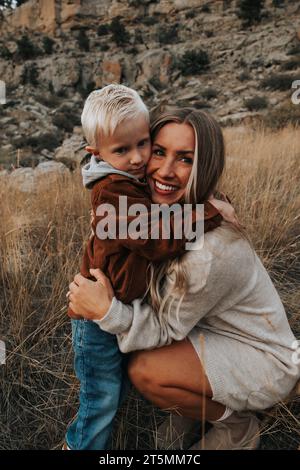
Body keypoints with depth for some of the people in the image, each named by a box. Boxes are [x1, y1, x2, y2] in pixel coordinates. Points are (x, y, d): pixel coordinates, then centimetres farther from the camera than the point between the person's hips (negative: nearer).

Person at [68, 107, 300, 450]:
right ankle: (217, 399, 18)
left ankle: (236, 426, 5)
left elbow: (168, 328, -22)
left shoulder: (211, 253, -35)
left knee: (143, 370, -22)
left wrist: (107, 311, -36)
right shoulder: (167, 212, -12)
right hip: (220, 331, 8)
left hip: (263, 360, -7)